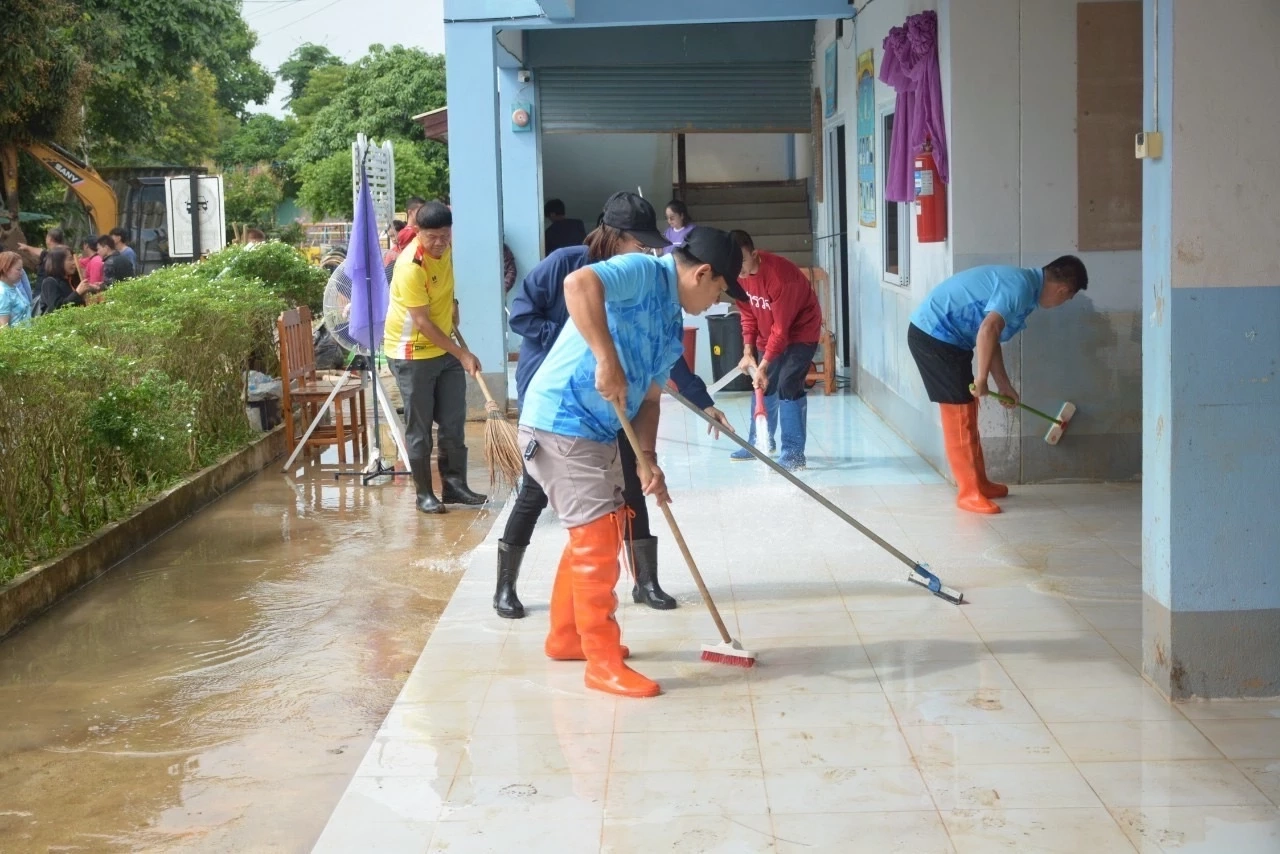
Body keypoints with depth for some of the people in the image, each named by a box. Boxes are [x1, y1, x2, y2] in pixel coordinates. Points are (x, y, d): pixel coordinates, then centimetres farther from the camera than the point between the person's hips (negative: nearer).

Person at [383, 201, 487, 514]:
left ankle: (454, 485, 17)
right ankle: (424, 494, 10)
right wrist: (462, 354, -24)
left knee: (454, 423, 8)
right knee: (419, 428, 1)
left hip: (445, 347, 7)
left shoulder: (445, 248, -4)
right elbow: (422, 323, -26)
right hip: (412, 353, -7)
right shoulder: (410, 266, -27)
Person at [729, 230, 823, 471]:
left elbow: (782, 328, -30)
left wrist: (763, 365, -30)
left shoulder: (780, 275, -35)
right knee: (763, 385, 15)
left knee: (787, 386, -18)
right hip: (769, 333, 8)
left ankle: (794, 454, -14)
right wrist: (748, 351, -8)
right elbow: (748, 314, 1)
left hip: (800, 330, -8)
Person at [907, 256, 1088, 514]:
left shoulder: (1022, 283, 15)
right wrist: (982, 377, -19)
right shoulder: (1021, 286, -16)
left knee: (967, 413, 16)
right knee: (959, 415, -5)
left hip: (938, 334, 10)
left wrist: (1004, 386, 29)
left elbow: (991, 338, 24)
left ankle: (979, 483, 25)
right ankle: (969, 492, 1)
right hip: (934, 335, -10)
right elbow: (987, 330, -29)